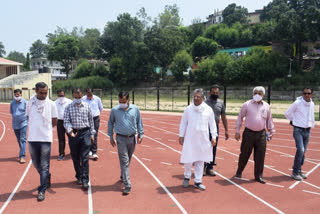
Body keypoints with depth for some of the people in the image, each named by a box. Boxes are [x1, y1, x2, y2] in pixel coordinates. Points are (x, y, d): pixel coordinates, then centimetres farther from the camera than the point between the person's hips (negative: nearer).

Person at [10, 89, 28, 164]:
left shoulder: (25, 102, -5)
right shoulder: (12, 103, 7)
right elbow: (11, 112, 19)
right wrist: (15, 117, 7)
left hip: (23, 123, -5)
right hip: (15, 124, 5)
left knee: (23, 140, -11)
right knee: (19, 140, 14)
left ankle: (22, 156, -14)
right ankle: (22, 153, 29)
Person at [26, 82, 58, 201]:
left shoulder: (51, 104, -2)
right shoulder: (30, 103, 3)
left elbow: (54, 122, 6)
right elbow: (29, 118, 14)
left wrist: (44, 128, 8)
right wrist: (36, 128, 7)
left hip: (46, 139, -3)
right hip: (32, 138, 3)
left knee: (44, 166, -1)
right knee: (36, 164, 15)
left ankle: (42, 190, 6)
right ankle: (47, 178, 40)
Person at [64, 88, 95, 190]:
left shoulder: (87, 106, 4)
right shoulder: (68, 107, 2)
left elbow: (91, 120, 9)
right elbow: (66, 121, -4)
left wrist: (92, 134, 8)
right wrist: (70, 130, -23)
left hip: (85, 133, -1)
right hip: (73, 133, 1)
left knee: (85, 158, -6)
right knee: (75, 158, 12)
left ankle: (85, 180, -3)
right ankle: (79, 176, 30)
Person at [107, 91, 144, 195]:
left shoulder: (135, 109, -2)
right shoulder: (114, 110, -6)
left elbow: (139, 122, 9)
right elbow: (110, 123, 7)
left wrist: (140, 135, 8)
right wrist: (111, 137, 8)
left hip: (132, 138, 3)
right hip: (121, 139, -3)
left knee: (128, 160, 18)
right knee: (124, 162, -5)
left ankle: (123, 176, 43)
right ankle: (127, 185, -2)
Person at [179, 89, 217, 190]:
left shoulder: (208, 110, 0)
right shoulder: (188, 109, -1)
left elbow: (212, 124, 6)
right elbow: (183, 123, 7)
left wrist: (214, 137, 1)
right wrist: (181, 135, 6)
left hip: (203, 139, 1)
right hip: (190, 139, -1)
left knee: (200, 161, 8)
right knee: (188, 159, 1)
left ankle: (198, 182, 21)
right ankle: (187, 177, 28)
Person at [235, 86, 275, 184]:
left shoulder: (266, 106, 8)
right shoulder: (247, 104, -1)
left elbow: (269, 120, 18)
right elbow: (240, 117, 3)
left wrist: (271, 131, 17)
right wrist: (237, 131, 1)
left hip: (261, 134, 2)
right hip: (248, 133, -2)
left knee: (260, 156, 4)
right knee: (244, 154, 6)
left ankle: (258, 176, 17)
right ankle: (239, 172, 26)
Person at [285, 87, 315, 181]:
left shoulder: (312, 104, 7)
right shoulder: (297, 103, -10)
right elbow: (287, 113, 0)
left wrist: (312, 125, 19)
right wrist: (293, 120, 9)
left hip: (307, 130, 6)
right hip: (298, 130, -6)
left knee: (303, 152, 9)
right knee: (300, 150, -15)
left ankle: (298, 170, 22)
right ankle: (295, 172, -5)